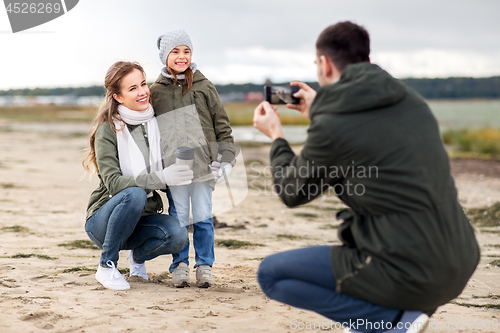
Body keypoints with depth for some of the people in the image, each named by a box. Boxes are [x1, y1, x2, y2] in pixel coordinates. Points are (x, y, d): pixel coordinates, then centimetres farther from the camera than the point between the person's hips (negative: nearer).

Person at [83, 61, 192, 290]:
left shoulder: (155, 122, 1)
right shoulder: (108, 129, -14)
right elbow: (113, 182, -26)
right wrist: (160, 178, -38)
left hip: (141, 218, 4)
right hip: (103, 220, -4)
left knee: (177, 234, -27)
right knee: (134, 194, -36)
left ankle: (138, 255, 8)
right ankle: (106, 267, -16)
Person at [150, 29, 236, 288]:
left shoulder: (204, 87, 6)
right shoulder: (156, 91, 7)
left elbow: (221, 124, 7)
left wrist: (225, 158, -1)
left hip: (203, 163, 0)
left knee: (203, 217, 3)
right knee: (178, 217, 4)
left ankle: (204, 266, 14)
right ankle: (180, 266, 15)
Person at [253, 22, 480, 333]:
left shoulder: (331, 126, -11)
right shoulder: (411, 100, 9)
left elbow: (293, 194, 7)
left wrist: (277, 137, 23)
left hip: (411, 277, -8)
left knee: (271, 273, 5)